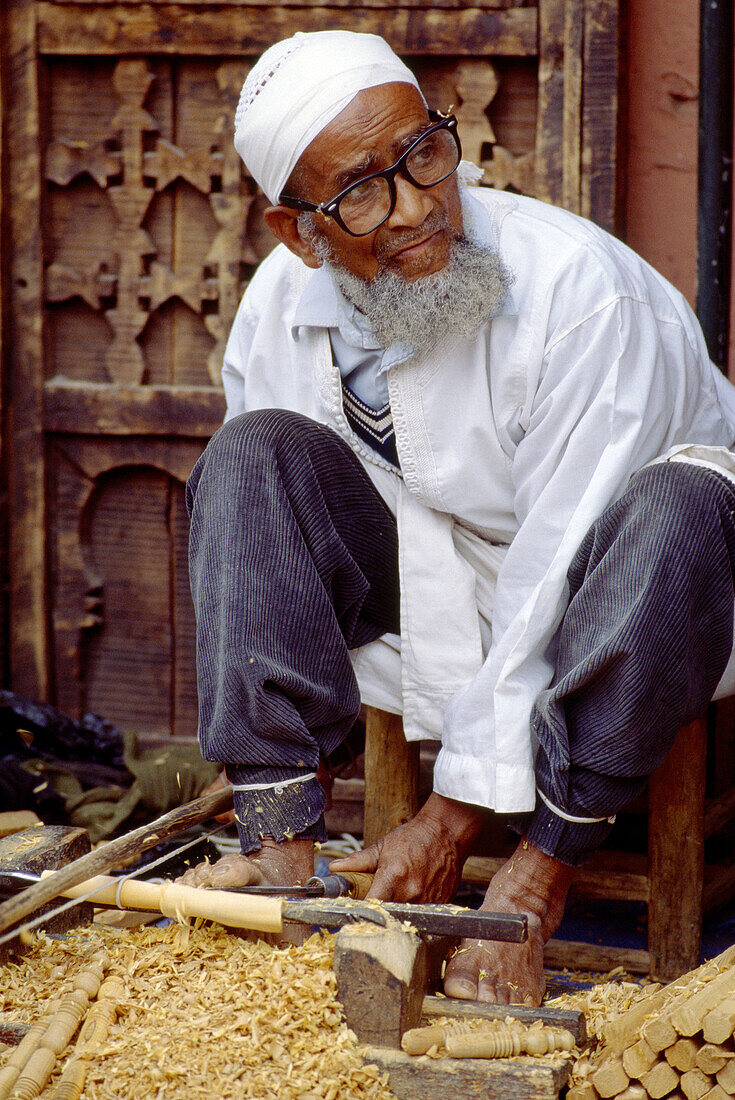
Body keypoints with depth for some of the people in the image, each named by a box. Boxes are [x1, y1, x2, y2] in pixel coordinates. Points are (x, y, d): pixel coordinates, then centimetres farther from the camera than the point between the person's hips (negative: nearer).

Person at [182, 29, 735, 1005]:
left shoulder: (583, 293, -29)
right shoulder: (279, 307, -11)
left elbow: (552, 572, -29)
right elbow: (257, 528, 0)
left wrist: (454, 817, -28)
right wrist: (280, 789, -4)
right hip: (432, 582, 5)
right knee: (256, 454, -16)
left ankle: (539, 875, -28)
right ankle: (286, 848, -22)